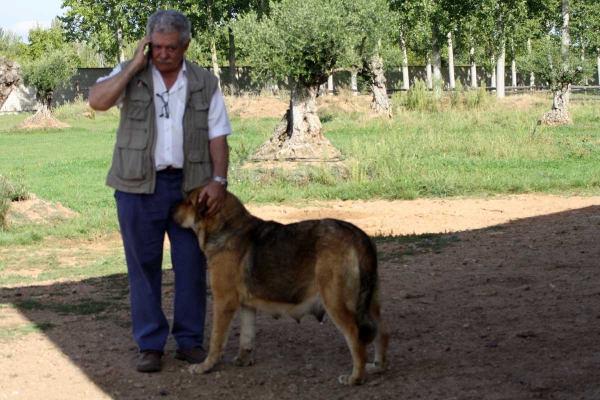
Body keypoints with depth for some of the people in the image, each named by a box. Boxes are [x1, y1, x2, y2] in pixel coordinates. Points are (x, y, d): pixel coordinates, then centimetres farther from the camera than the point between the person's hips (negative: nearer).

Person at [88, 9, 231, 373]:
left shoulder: (205, 83, 6)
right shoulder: (131, 74, 2)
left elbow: (218, 137, 3)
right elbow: (97, 101, -16)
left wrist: (219, 180, -9)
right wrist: (135, 66, -14)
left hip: (191, 186, 1)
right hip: (139, 186, -1)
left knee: (192, 266, 6)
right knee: (144, 266, 4)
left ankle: (190, 341, 19)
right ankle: (150, 345, 13)